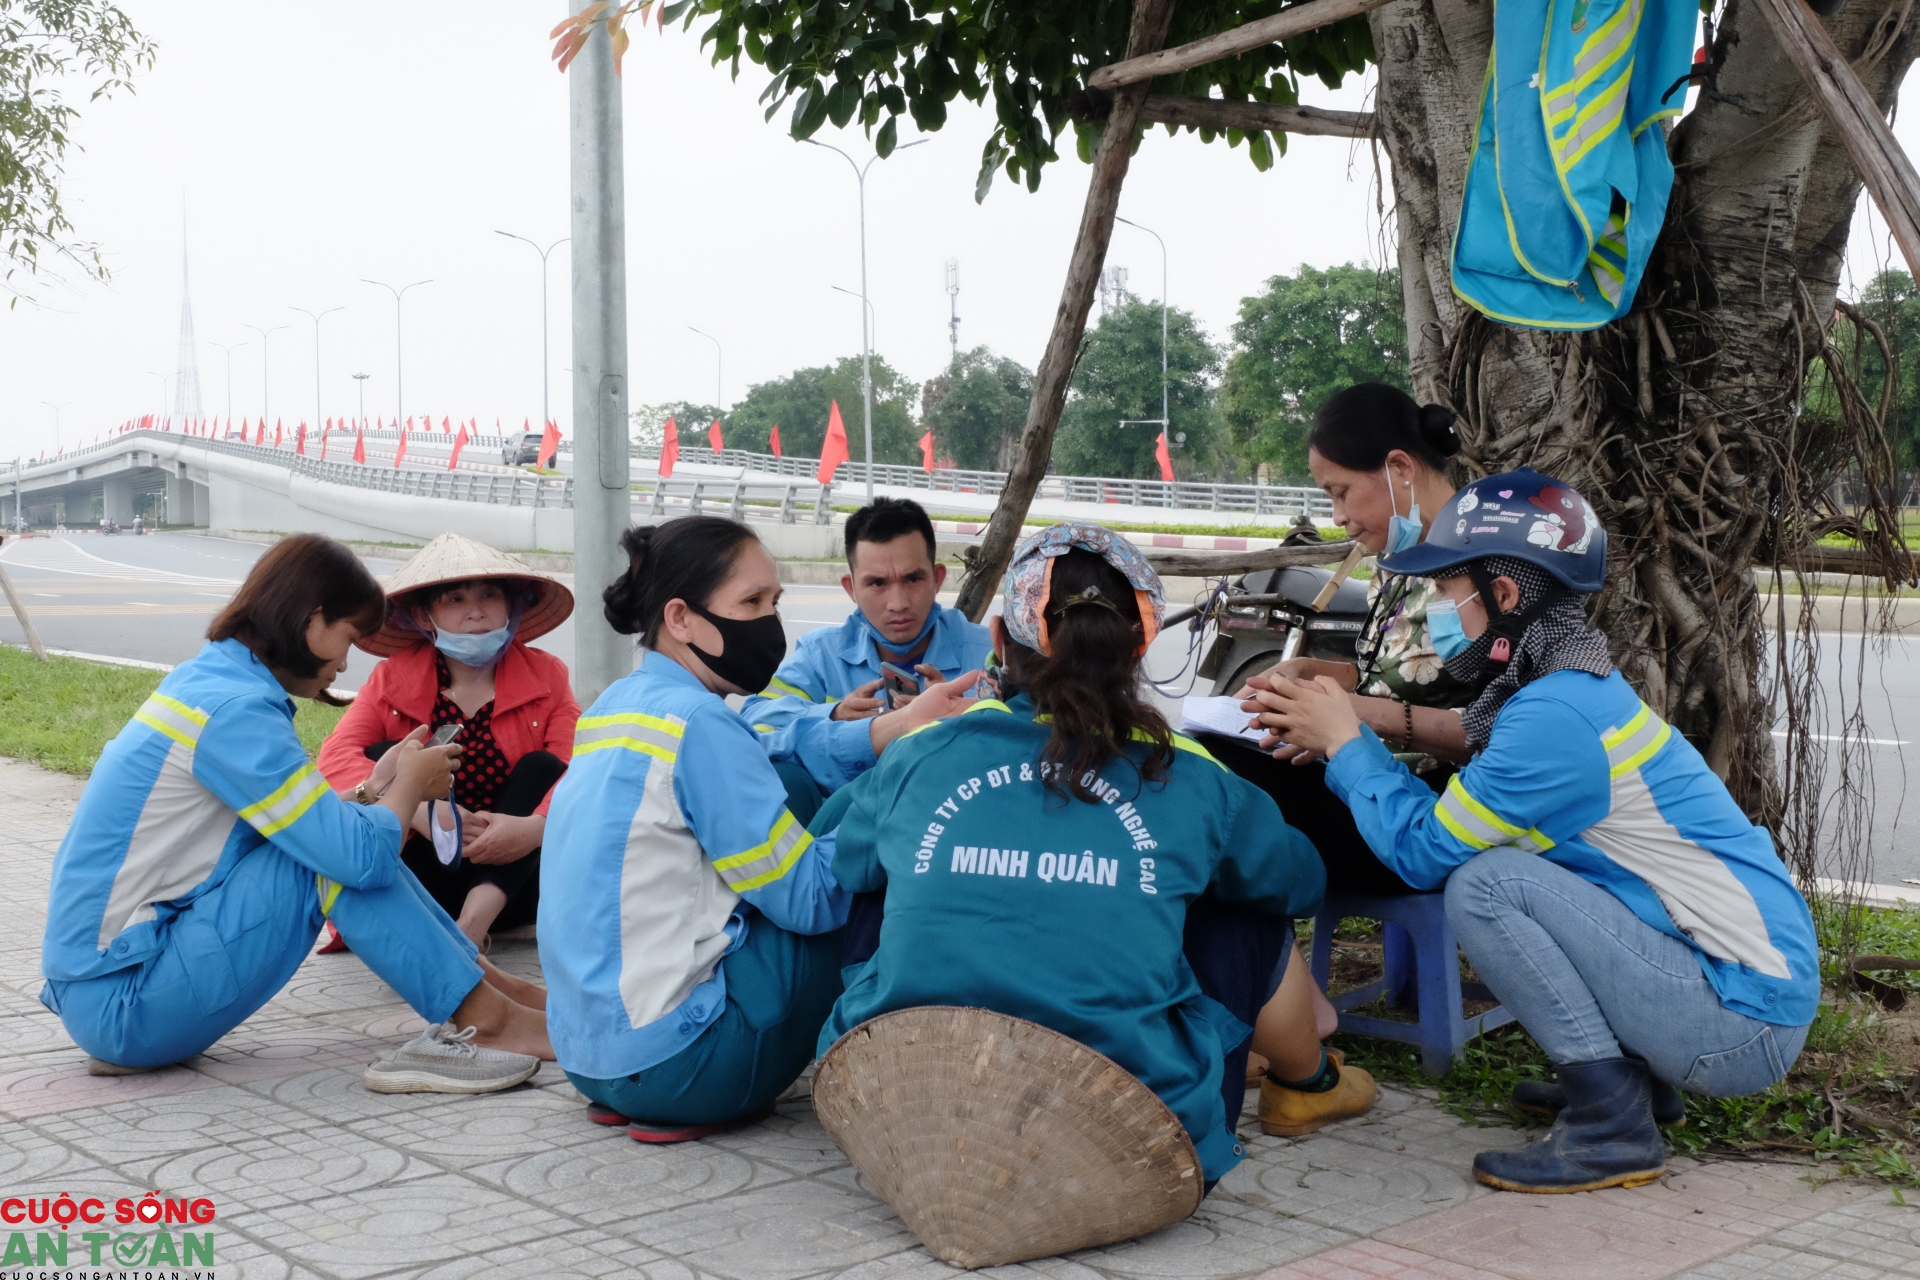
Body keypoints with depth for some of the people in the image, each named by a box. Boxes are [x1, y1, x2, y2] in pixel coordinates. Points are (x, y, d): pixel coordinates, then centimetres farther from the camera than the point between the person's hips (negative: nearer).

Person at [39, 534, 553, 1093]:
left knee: (335, 838, 5)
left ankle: (495, 985, 4)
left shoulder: (205, 678, 7)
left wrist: (375, 789, 4)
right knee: (342, 856, -18)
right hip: (120, 1001, -9)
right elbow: (361, 858, -24)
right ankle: (487, 1021, -10)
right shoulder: (234, 711, -21)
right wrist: (411, 784, -6)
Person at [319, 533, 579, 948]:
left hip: (509, 879, 0)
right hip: (419, 885, 0)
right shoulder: (393, 679, 0)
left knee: (543, 766, -21)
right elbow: (336, 756, -16)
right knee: (381, 759, -17)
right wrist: (419, 810, -34)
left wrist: (535, 827, -38)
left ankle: (474, 923, -36)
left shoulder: (545, 675, -1)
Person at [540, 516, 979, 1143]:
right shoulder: (697, 724, -17)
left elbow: (781, 758, 8)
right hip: (665, 1061, -9)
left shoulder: (616, 705, 10)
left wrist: (900, 726, 2)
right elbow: (809, 896, -16)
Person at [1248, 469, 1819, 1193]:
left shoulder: (1555, 714, -20)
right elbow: (1451, 817, 13)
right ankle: (1636, 1075, 16)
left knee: (1485, 883, -19)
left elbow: (1423, 850, -13)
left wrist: (1346, 742, 0)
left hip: (1744, 1021, -10)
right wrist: (1336, 736, 8)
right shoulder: (1578, 688, 10)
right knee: (1490, 848, 14)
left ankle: (1612, 1127, -11)